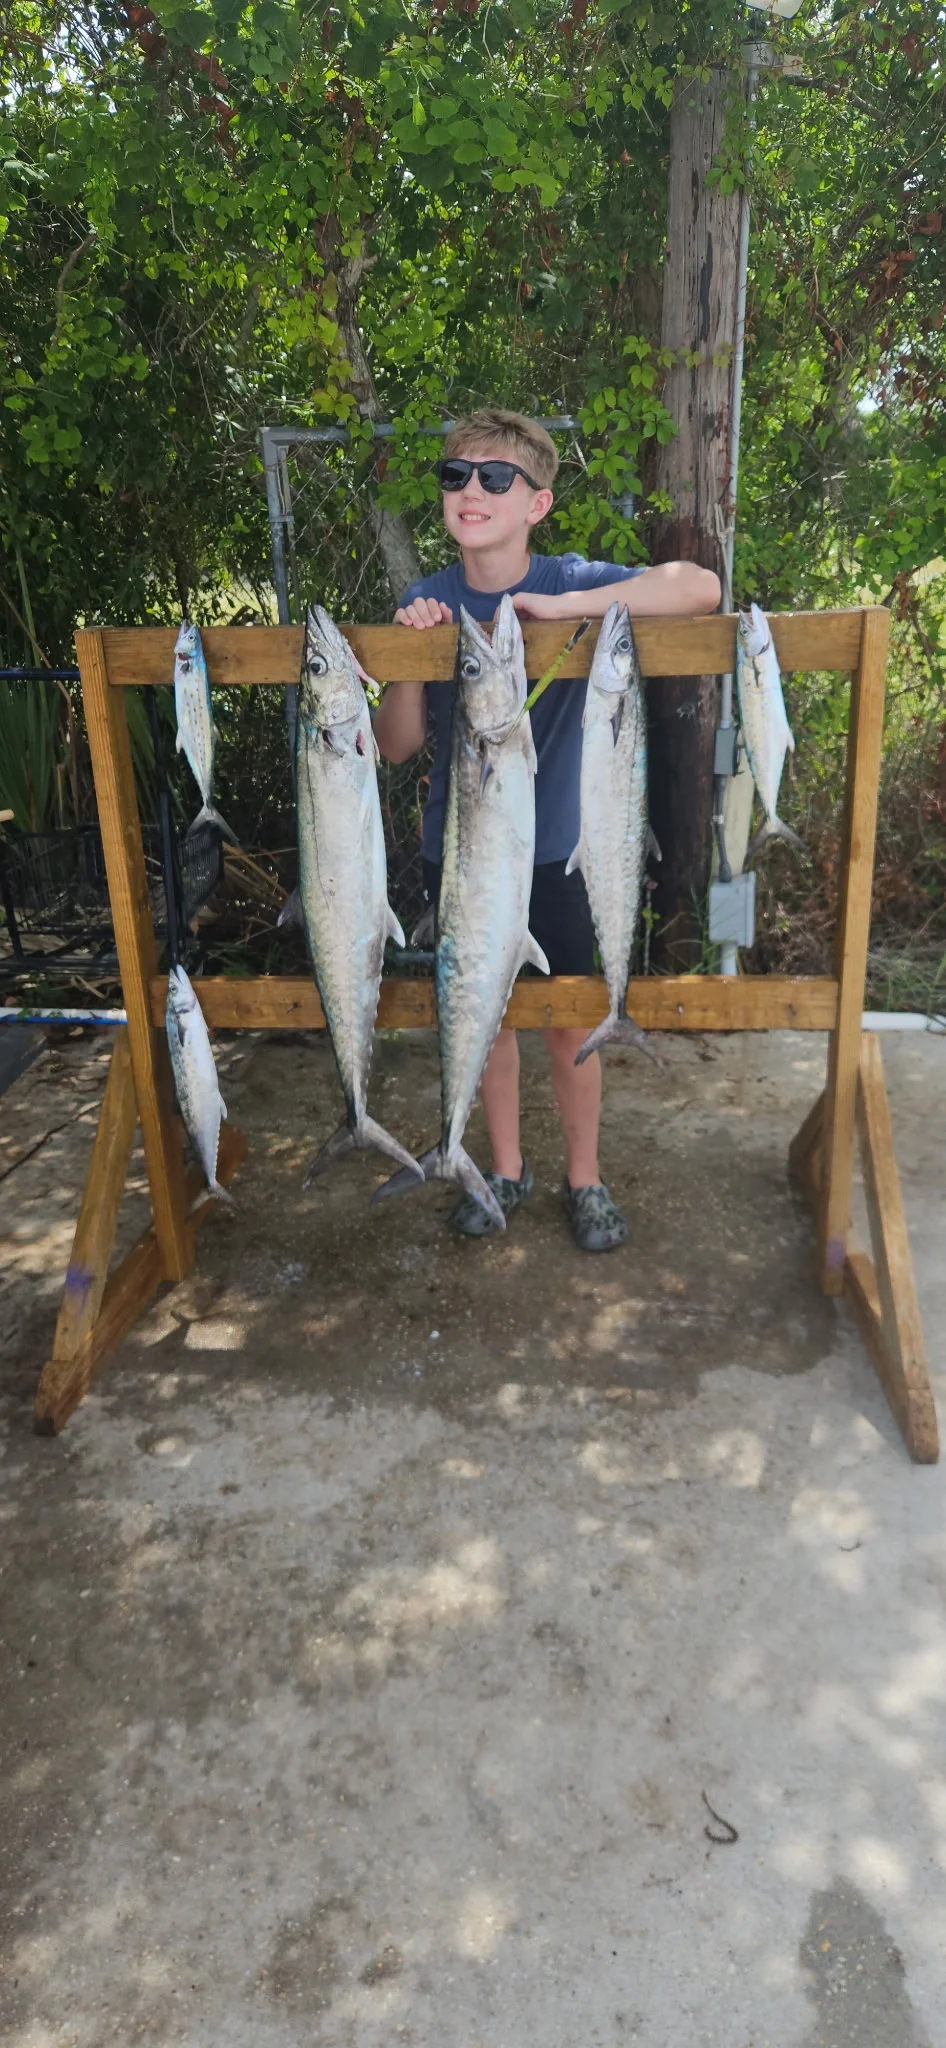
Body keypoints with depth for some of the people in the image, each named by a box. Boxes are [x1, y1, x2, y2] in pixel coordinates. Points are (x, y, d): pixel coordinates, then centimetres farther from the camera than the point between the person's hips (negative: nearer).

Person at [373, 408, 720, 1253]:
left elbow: (700, 588, -25)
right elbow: (398, 745, -3)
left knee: (570, 1018, 8)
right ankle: (506, 1168, 35)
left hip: (555, 849, -2)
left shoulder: (571, 582, -11)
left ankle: (584, 1176, 30)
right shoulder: (427, 602, -3)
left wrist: (563, 608, -30)